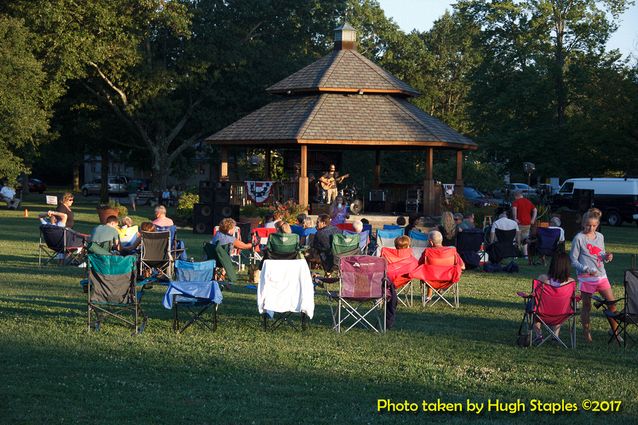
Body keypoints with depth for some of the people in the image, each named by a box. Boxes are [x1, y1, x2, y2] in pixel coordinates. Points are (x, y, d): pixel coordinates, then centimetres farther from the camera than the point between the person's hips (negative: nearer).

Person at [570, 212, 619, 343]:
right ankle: (586, 333, 17)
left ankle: (615, 332, 13)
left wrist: (607, 257, -4)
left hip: (601, 276, 5)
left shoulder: (600, 237, 10)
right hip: (586, 278, -5)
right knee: (586, 306, 4)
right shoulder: (579, 238, -8)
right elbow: (573, 260, -8)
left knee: (612, 303, 3)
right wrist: (586, 269, -21)